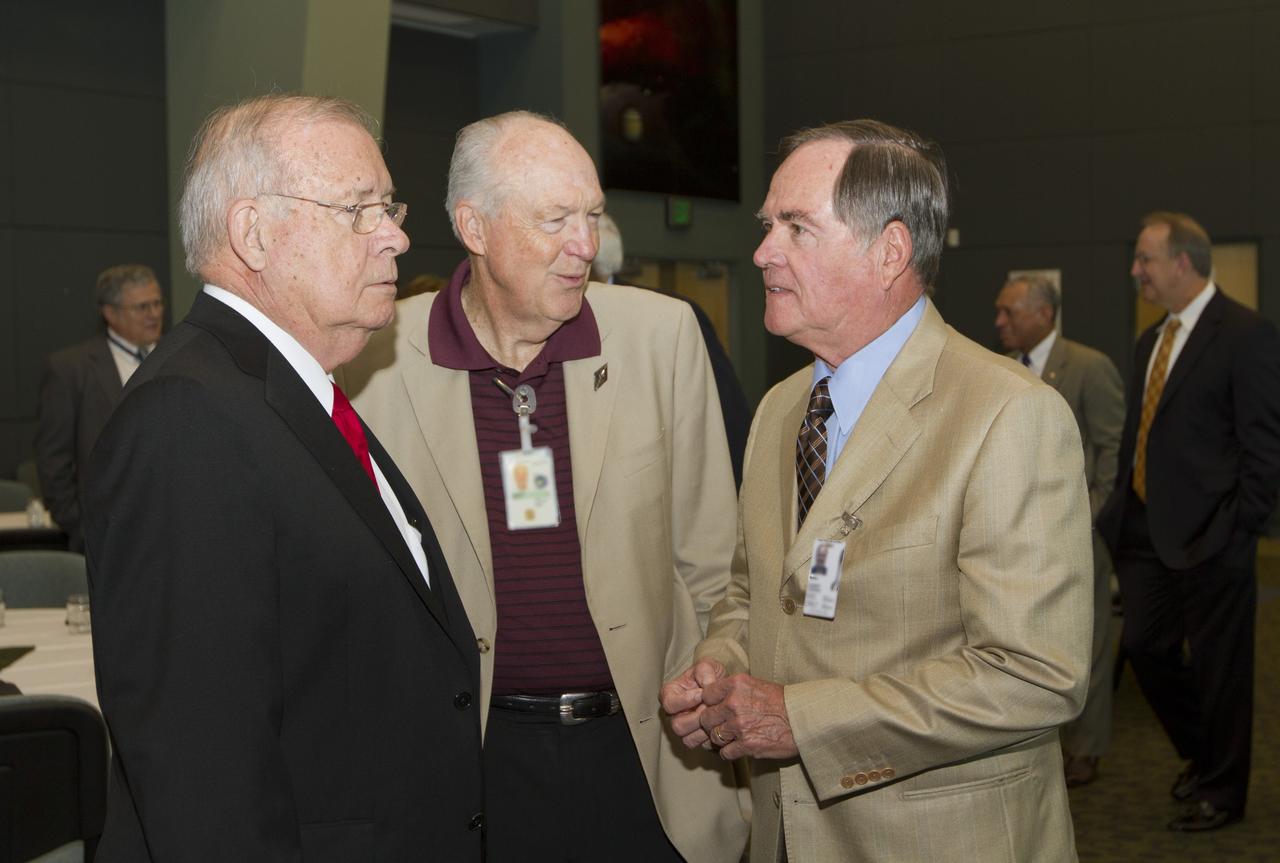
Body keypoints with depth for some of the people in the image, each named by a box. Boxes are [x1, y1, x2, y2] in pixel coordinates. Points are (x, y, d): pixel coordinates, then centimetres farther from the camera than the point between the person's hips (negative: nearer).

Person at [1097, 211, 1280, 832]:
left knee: (1219, 664, 4)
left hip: (1209, 539, -7)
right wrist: (1121, 510, 9)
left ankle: (1222, 792, 20)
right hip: (1147, 530, 8)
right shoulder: (1151, 342, 14)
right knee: (1145, 647, 12)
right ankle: (1202, 754, 34)